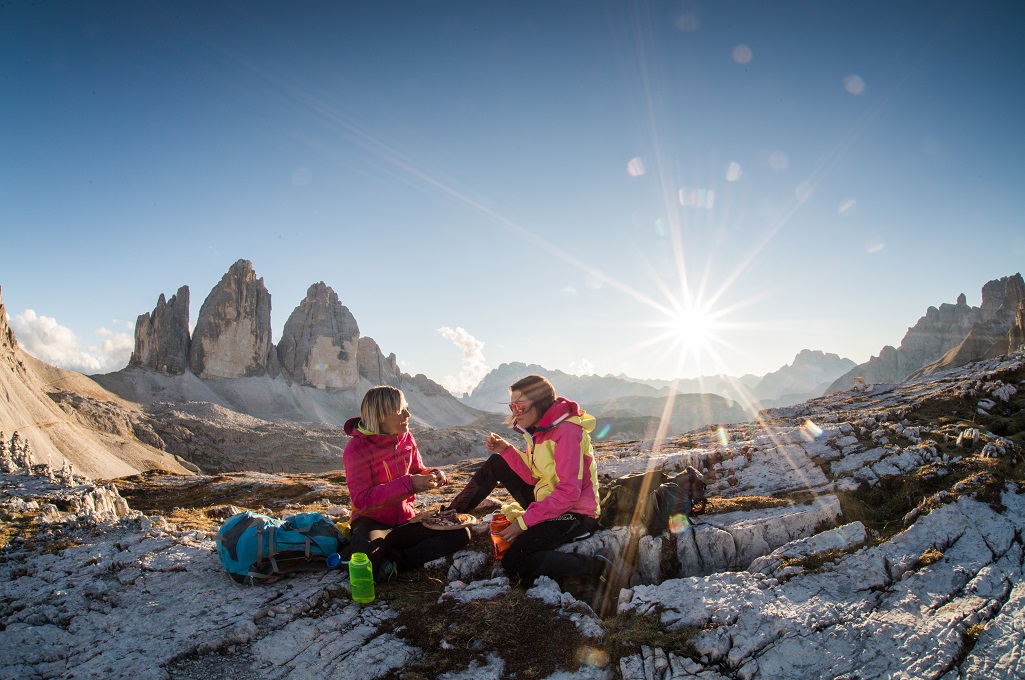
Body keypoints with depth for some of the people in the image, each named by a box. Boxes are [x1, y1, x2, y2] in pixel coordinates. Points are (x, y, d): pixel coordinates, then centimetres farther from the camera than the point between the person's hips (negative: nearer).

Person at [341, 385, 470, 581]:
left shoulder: (406, 438, 2)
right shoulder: (357, 448, -16)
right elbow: (361, 500, -22)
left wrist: (432, 474, -8)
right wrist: (408, 484, -31)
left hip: (405, 521, 6)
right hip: (373, 522, -6)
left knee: (461, 534, -14)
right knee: (363, 550, -42)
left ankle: (396, 560, -16)